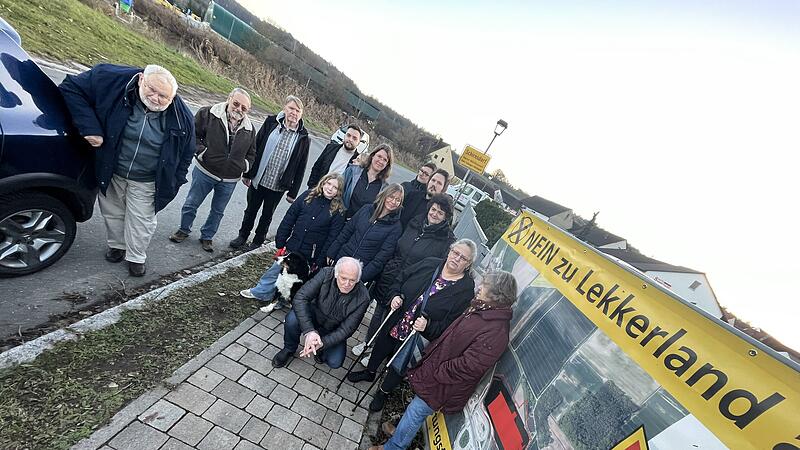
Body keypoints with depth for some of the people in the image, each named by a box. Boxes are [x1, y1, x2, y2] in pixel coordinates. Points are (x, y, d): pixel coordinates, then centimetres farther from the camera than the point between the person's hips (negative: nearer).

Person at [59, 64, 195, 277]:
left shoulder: (182, 117, -16)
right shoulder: (112, 80, -18)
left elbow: (185, 154, -4)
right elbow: (71, 87, -10)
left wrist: (173, 185, -3)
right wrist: (90, 128, -22)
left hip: (145, 183, -1)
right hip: (111, 173, 2)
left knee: (141, 221, 9)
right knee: (113, 213, 21)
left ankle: (136, 257, 33)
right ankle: (116, 245, 48)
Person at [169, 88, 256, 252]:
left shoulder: (249, 129, 2)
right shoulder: (208, 114, -8)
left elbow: (251, 153, 14)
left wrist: (245, 166, -1)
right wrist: (201, 152, -14)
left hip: (230, 180, 2)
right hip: (205, 172, -2)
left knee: (218, 211, 16)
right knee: (191, 204, 13)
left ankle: (207, 236, 36)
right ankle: (184, 230, 38)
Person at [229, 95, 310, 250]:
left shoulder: (303, 137, -6)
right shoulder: (271, 123, -3)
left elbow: (300, 167, -3)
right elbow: (255, 147, 2)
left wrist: (293, 192, -4)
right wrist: (247, 173, 0)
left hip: (278, 186, -1)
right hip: (258, 179, 2)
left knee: (267, 215, 16)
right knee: (250, 210, 19)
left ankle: (258, 241, 37)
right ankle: (243, 236, 41)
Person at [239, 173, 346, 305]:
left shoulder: (338, 211, -11)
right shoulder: (308, 196, -3)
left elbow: (332, 238, -10)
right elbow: (289, 219, 1)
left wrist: (320, 261, -10)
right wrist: (280, 243, 0)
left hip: (310, 255, -3)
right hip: (292, 247, 3)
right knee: (276, 269, 19)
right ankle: (260, 291, 43)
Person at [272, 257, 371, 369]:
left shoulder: (363, 298, -27)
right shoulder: (326, 274, -26)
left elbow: (346, 329, -21)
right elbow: (300, 297, -29)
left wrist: (322, 343, -33)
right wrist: (309, 331, -39)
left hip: (333, 331, 0)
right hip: (314, 314, 1)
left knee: (335, 362, -19)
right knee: (292, 319, -29)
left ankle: (321, 350, 18)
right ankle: (289, 349, 5)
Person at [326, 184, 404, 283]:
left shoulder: (395, 227, -11)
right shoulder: (366, 209, 0)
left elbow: (383, 255, -14)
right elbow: (346, 232, 6)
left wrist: (363, 276, -18)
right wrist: (331, 253, 5)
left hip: (364, 270, -3)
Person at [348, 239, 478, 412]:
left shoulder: (467, 290, -18)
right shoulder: (429, 264, -8)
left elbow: (451, 325, -19)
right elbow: (400, 280, 2)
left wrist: (428, 326, -31)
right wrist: (396, 296, -14)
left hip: (417, 340, -3)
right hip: (393, 325, 3)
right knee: (380, 348, 26)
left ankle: (383, 392, 51)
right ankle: (370, 372, 59)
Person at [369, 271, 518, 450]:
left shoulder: (496, 332, -32)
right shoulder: (481, 310, -3)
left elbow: (466, 367, -29)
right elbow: (449, 335, 11)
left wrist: (433, 373, -20)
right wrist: (429, 353, 7)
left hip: (442, 387, -7)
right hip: (435, 365, 7)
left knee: (414, 413, 13)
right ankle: (403, 430, 54)